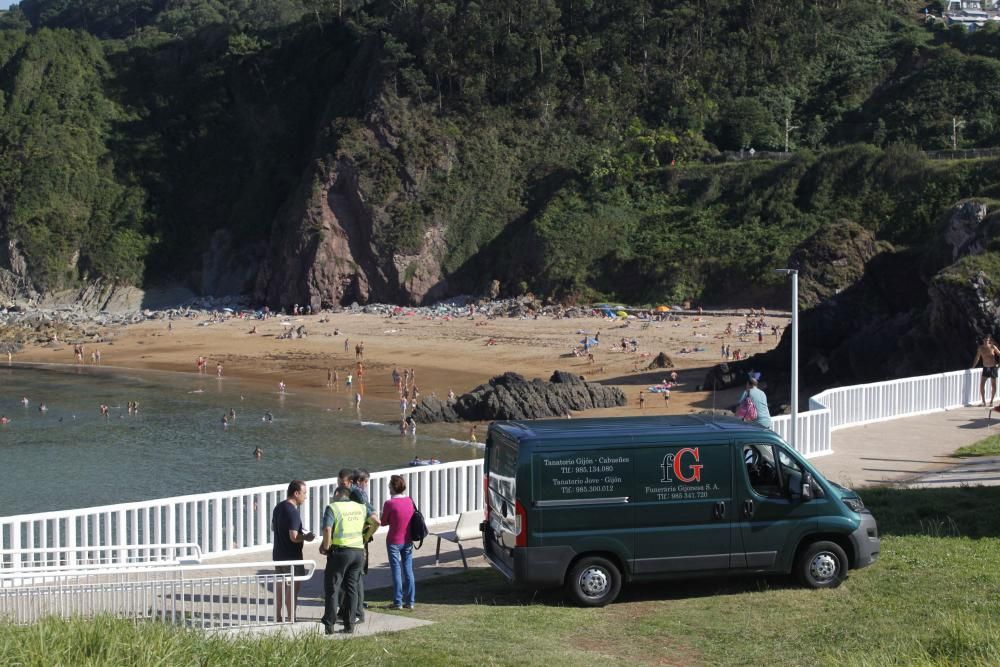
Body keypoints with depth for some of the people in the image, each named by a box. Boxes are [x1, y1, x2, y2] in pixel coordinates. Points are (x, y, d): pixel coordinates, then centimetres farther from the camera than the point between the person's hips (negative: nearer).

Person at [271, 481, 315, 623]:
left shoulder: (278, 507, 7)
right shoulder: (293, 512, -22)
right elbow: (294, 537, -28)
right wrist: (306, 537, -8)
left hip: (278, 553, 9)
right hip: (291, 556, -9)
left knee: (280, 585, 17)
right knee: (293, 587, 0)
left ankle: (277, 618, 25)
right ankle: (291, 620, 3)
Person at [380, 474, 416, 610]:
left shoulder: (389, 503, -16)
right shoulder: (409, 501, -1)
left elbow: (383, 522, -7)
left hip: (394, 541, -5)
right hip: (408, 541, 5)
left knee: (396, 571, 3)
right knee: (408, 570, 10)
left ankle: (398, 602, 7)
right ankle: (410, 601, 12)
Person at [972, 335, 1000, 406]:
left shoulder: (992, 347, -7)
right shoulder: (980, 348, -1)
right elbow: (977, 358, 9)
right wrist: (973, 367, 8)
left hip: (993, 368, -2)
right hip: (985, 368, 2)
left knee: (993, 386, 3)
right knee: (981, 385, -7)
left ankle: (991, 401, 17)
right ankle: (983, 401, 2)